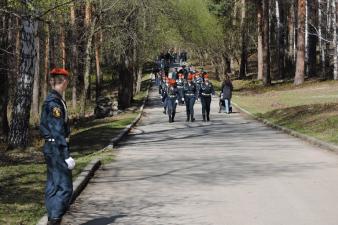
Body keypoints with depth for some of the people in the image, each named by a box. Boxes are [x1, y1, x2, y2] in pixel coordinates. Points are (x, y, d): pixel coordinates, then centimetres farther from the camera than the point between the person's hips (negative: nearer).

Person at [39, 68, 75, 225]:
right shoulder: (55, 102, -18)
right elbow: (58, 131, -21)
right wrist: (66, 155, -21)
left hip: (50, 148, 10)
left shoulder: (50, 100, 12)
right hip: (57, 148, -10)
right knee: (64, 188, -8)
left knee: (53, 187, 12)